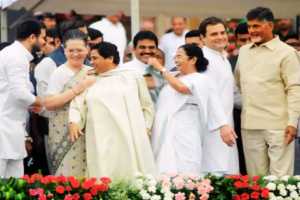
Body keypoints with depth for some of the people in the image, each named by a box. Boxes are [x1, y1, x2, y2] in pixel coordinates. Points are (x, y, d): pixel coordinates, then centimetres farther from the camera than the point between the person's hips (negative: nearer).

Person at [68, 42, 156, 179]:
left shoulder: (133, 76, 11)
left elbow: (146, 105, 14)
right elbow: (77, 106, 7)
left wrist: (145, 128, 4)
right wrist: (74, 122, -11)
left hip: (131, 140, -1)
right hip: (102, 142, 1)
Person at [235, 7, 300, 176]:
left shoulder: (286, 53, -4)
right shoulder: (243, 51, 13)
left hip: (278, 126, -5)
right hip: (250, 125, 5)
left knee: (280, 176, -5)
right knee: (255, 176, 9)